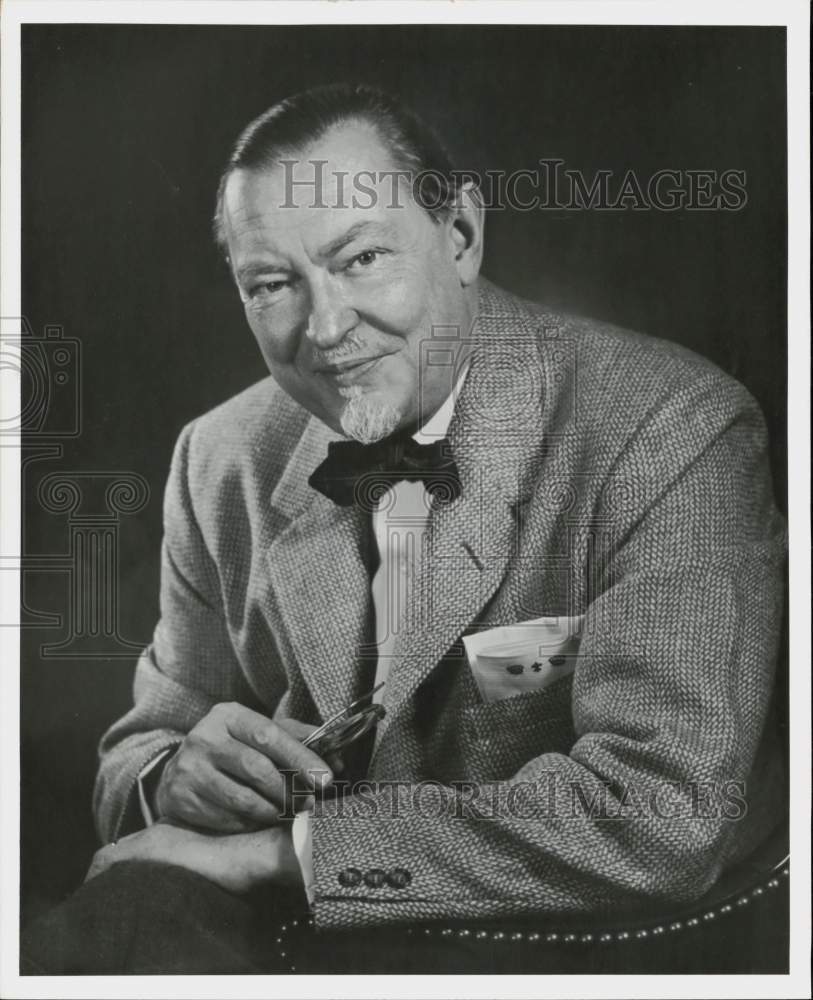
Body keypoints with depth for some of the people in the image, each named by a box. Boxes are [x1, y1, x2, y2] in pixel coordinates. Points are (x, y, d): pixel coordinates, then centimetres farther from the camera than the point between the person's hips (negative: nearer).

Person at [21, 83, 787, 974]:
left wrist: (280, 851, -19)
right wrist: (177, 778, -13)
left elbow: (666, 815, -22)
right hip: (291, 946, 5)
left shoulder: (672, 432, -14)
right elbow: (140, 744, 12)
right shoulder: (223, 463, 3)